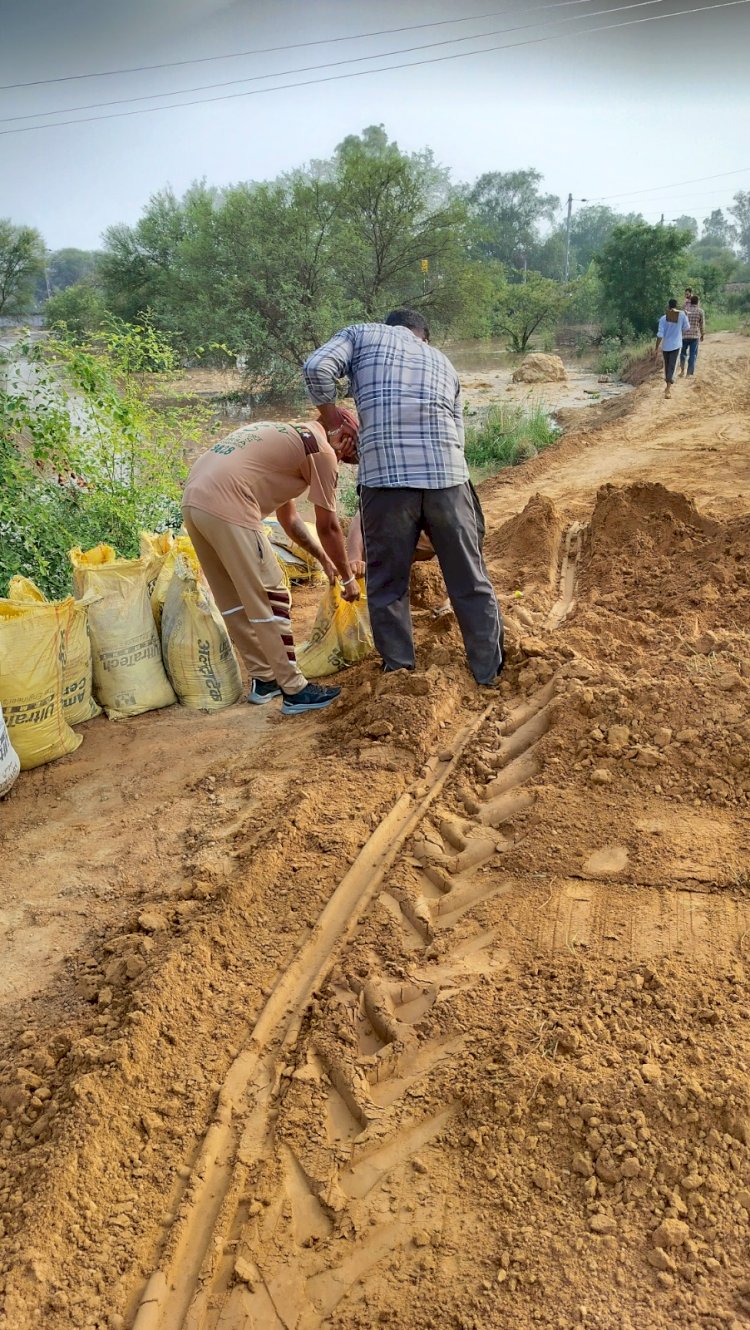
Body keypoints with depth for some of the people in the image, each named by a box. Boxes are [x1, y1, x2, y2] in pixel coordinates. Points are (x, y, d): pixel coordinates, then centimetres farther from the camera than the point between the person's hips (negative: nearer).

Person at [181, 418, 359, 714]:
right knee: (271, 599, -1)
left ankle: (263, 679, 26)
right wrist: (348, 577, 18)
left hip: (194, 500, 10)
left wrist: (323, 558, 43)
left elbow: (288, 517, 37)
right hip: (226, 507, -10)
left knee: (234, 600, 16)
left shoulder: (285, 438, 31)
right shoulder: (322, 450, 4)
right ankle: (294, 690, 5)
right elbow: (328, 526, 6)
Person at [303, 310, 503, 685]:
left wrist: (329, 414, 16)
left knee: (387, 587, 11)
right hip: (446, 476, 3)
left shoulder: (361, 334, 19)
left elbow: (317, 368, 0)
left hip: (385, 476, -2)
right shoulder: (442, 362, 29)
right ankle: (491, 678, 18)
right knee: (471, 584, 11)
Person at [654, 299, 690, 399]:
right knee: (672, 367, -5)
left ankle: (668, 387, 33)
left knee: (667, 366, 18)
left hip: (666, 346, 2)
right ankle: (668, 389, -20)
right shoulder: (682, 315, -5)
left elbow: (660, 334, -8)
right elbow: (686, 328, 7)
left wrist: (656, 348, -2)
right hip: (676, 345, -1)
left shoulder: (663, 318, -5)